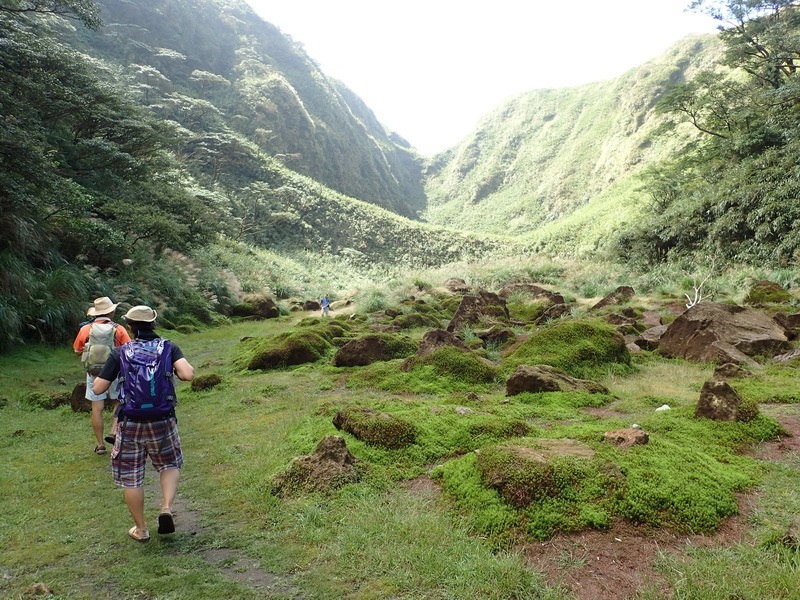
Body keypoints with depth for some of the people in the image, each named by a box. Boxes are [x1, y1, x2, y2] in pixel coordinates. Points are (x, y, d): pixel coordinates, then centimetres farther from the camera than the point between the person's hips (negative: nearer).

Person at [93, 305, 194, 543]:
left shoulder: (120, 353, -3)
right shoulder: (169, 348, -3)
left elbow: (98, 389, -2)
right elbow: (188, 375, -19)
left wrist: (100, 373, 18)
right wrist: (183, 369, 3)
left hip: (130, 424, 0)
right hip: (162, 422, 1)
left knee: (131, 478, 15)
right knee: (170, 465, 24)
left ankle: (140, 529, 25)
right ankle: (166, 508, 2)